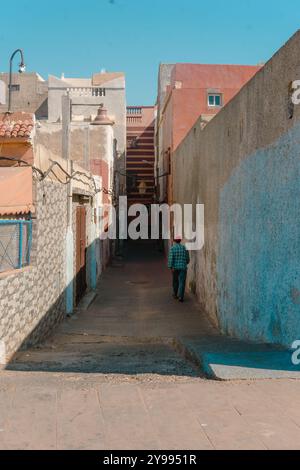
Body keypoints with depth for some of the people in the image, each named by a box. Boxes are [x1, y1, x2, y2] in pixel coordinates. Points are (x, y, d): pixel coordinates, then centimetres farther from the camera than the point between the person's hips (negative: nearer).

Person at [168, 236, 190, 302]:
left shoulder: (172, 248, -4)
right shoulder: (184, 248, 1)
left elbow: (171, 258, -13)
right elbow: (187, 258, 6)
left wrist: (171, 267, -14)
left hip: (175, 267, 1)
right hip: (183, 267, 0)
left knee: (175, 281, 17)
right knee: (182, 282, -2)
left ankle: (175, 294, 30)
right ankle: (180, 296, -11)